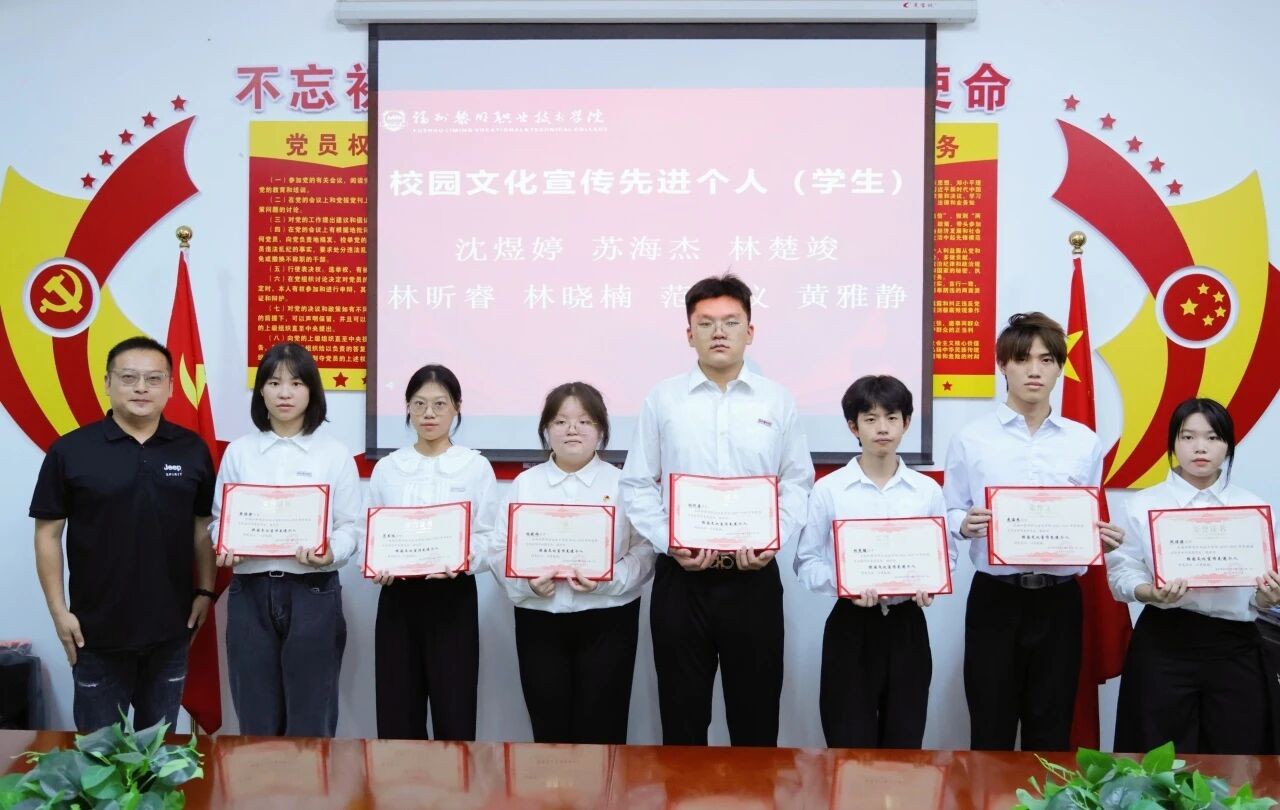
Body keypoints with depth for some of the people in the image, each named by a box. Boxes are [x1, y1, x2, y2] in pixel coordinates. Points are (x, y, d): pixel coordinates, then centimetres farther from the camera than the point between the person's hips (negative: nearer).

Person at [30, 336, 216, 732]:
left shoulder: (193, 450, 0)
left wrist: (204, 591, 2)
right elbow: (48, 533, -3)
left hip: (171, 626, 2)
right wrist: (59, 610, -6)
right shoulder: (70, 451, -6)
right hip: (98, 628, -2)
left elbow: (203, 525, 6)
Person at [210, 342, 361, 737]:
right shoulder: (238, 451, 7)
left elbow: (351, 526, -1)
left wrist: (331, 553, -21)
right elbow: (219, 517, 8)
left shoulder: (335, 454, 2)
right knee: (256, 719, 8)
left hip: (313, 592, -1)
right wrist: (224, 548, -13)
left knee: (310, 719, 4)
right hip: (250, 592, 2)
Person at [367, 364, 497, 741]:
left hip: (453, 597, -2)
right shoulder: (386, 468, 9)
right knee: (397, 719, 5)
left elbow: (488, 538, -3)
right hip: (397, 597, 2)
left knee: (454, 719, -1)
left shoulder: (477, 467, 2)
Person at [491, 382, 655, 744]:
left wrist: (605, 581, -19)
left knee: (600, 733, 2)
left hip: (607, 622, -1)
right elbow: (500, 551, 3)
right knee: (549, 732, 6)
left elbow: (644, 552, -3)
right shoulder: (524, 484, 7)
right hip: (540, 622, 1)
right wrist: (528, 581, -15)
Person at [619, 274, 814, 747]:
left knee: (755, 711, 10)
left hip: (754, 579, 1)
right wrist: (669, 543, -11)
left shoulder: (777, 401, 4)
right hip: (681, 578, 0)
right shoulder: (662, 400, 1)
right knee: (682, 711, 10)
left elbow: (798, 484, 6)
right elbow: (637, 486, 2)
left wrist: (773, 539, -10)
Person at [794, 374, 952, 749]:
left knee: (904, 744, 11)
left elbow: (946, 553, 7)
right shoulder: (829, 489, -4)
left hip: (907, 626, 2)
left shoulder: (927, 490, 2)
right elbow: (807, 562, -3)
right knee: (850, 745, 4)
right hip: (850, 626, -2)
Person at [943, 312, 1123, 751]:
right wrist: (965, 524, -22)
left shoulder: (1085, 442, 6)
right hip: (994, 598, -2)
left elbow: (1092, 521, 10)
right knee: (991, 729, 6)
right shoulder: (970, 439, -1)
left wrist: (1104, 537, -11)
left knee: (1052, 731, 11)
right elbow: (949, 515, -1)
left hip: (1059, 599, 2)